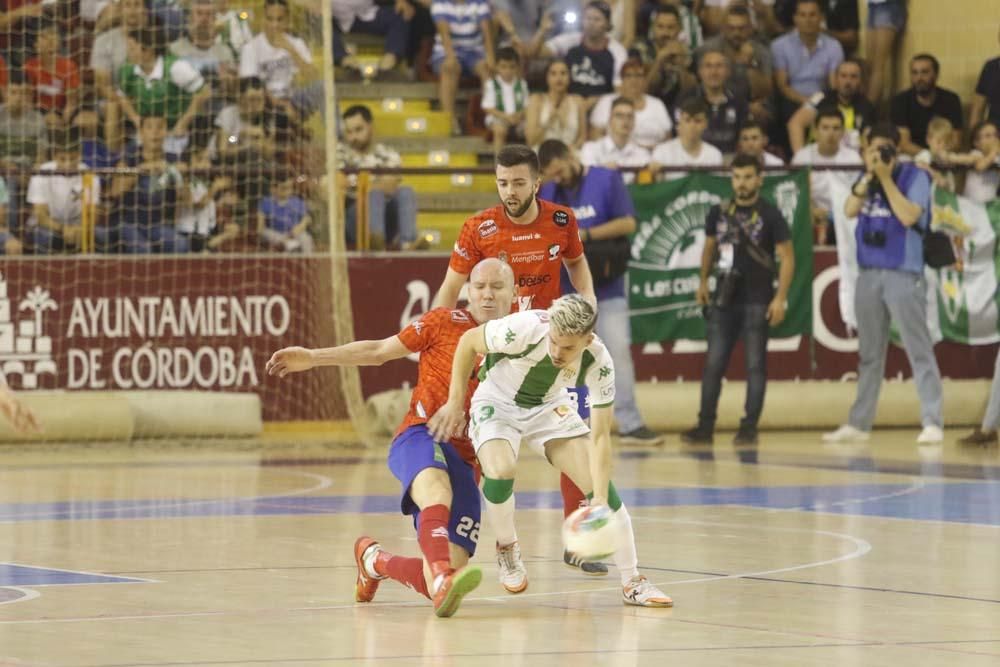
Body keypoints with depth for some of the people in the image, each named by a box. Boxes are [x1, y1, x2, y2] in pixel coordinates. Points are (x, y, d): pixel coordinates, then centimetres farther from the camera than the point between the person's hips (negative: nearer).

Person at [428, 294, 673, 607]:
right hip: (497, 402, -2)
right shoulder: (524, 329, -35)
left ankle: (632, 582, 3)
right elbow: (468, 341, -16)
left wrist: (600, 499, -32)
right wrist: (455, 402, -13)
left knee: (600, 482, -12)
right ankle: (507, 549, -1)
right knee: (500, 470, -32)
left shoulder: (599, 363, -27)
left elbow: (599, 436, -23)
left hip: (549, 407, 2)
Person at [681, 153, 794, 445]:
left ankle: (749, 428, 4)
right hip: (723, 299, 4)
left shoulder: (770, 215, -5)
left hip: (756, 301, -4)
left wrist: (780, 297, -12)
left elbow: (787, 257, -5)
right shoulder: (719, 213, 6)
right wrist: (703, 282, 13)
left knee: (755, 364, -1)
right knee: (713, 363, 3)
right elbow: (709, 248, 21)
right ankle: (705, 426, 7)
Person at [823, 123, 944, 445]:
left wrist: (886, 177, -14)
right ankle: (859, 423, 18)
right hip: (869, 273, 6)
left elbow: (908, 216, -16)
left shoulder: (915, 176, -4)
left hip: (904, 274, -6)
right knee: (869, 354, 12)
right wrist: (869, 175, -10)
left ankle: (932, 423, -10)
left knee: (919, 349, -8)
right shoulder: (867, 179, 13)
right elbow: (850, 210, 0)